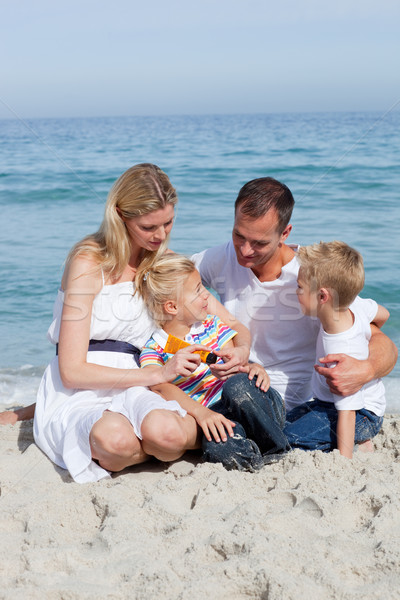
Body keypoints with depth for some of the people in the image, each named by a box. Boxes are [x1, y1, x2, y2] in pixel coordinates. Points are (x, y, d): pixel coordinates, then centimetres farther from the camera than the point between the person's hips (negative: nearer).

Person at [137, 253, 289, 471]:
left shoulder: (212, 325, 15)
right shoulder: (153, 349, 1)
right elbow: (161, 387, -17)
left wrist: (252, 367, -18)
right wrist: (200, 412, -34)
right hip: (214, 416, -4)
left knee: (237, 384, -34)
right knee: (218, 449, -40)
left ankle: (278, 448, -16)